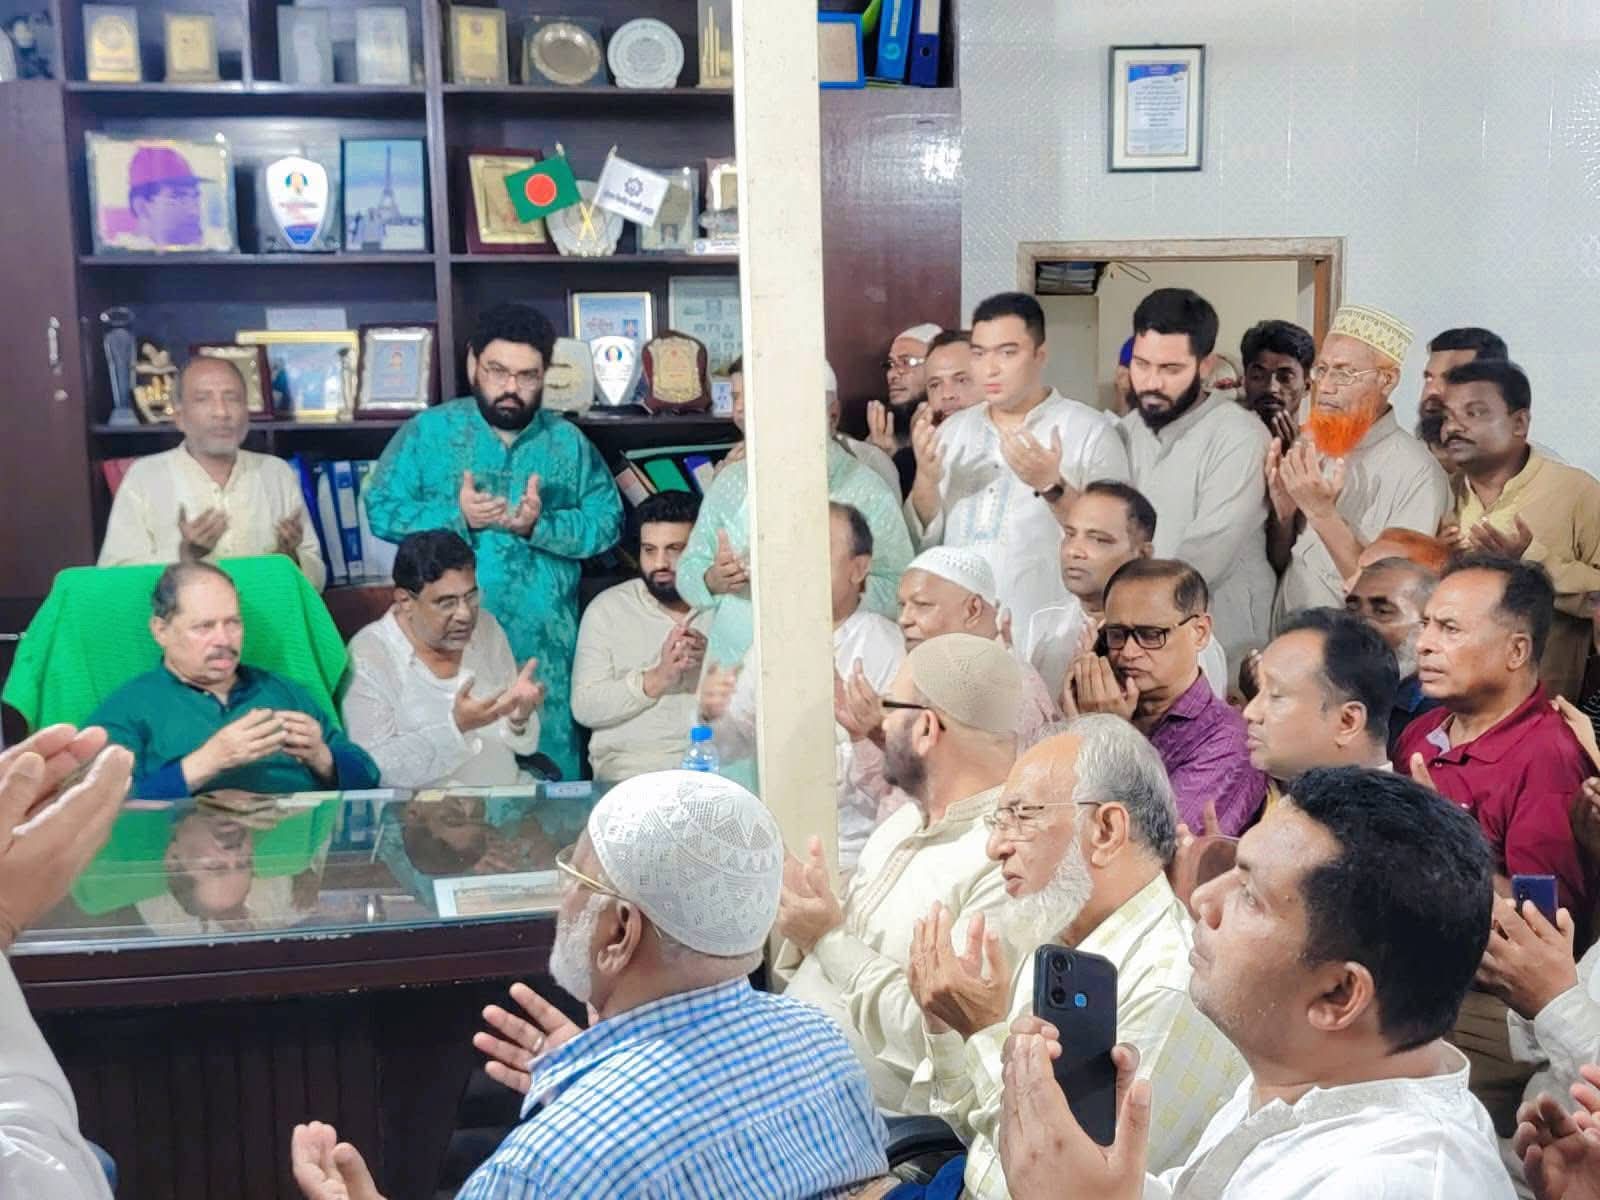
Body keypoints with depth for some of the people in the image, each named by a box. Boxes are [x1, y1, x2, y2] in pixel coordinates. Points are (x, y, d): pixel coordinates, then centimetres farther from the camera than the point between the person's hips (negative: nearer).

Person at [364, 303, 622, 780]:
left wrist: (540, 525, -16)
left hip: (545, 645, 1)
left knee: (550, 753, 5)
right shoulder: (428, 431, 4)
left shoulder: (568, 442, 8)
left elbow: (606, 521, 1)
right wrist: (456, 516, -15)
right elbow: (381, 509, -1)